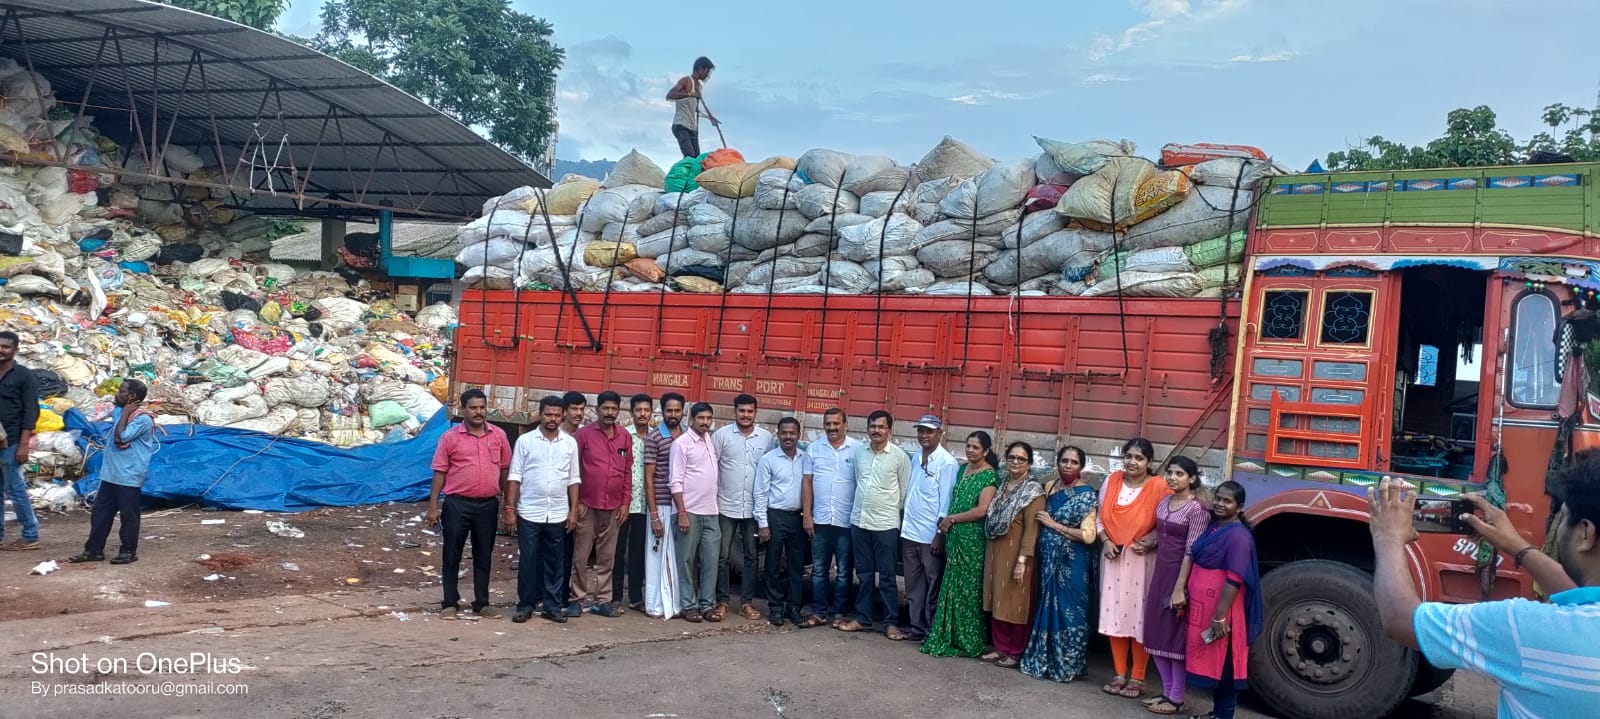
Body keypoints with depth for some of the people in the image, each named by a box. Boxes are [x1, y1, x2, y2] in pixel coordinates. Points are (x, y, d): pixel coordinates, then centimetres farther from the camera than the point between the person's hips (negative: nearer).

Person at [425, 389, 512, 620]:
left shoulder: (499, 436, 4)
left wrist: (508, 502, 9)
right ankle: (450, 603, 16)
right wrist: (433, 506, -4)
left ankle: (482, 603, 21)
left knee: (484, 556, 10)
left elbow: (505, 470, 10)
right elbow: (439, 473, 0)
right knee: (452, 555, 5)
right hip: (457, 504, -2)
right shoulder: (450, 437, -2)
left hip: (488, 505, 2)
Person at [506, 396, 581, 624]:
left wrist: (574, 510, 3)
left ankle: (552, 605, 16)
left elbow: (574, 479, 8)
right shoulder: (525, 440, -1)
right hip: (529, 513, -2)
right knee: (527, 561, 3)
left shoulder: (570, 443, 5)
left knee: (554, 562, 8)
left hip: (558, 514, 2)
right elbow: (515, 477, 0)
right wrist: (510, 508, -5)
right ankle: (525, 605, 12)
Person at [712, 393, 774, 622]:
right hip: (726, 507, -2)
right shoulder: (721, 435, -3)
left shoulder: (766, 438, 3)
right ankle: (722, 601, 13)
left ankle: (746, 602, 18)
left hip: (754, 508, 2)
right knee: (722, 556, 3)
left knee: (751, 557, 8)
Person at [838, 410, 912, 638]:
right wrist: (860, 507, 13)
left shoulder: (900, 456, -7)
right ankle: (862, 618, 21)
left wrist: (891, 510, 3)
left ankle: (891, 622, 9)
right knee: (864, 574, 13)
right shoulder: (859, 452, 5)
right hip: (859, 521, 4)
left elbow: (905, 491, -1)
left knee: (887, 577, 1)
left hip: (885, 525, -4)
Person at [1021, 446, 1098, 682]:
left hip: (1072, 564, -5)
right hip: (1048, 559, 6)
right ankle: (1044, 660, 22)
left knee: (1068, 611, 1)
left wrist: (1054, 525, -14)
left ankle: (1067, 665, 12)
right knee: (1048, 607, 11)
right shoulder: (1049, 486, 7)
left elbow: (1088, 535, -16)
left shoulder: (1087, 494, -10)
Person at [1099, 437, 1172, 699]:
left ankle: (1137, 678, 13)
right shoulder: (1111, 481, 3)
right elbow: (1100, 517, 9)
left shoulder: (1158, 487, -8)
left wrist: (1151, 541, -20)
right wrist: (1106, 541, -6)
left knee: (1139, 616, 1)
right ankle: (1120, 674, 19)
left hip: (1142, 561, -3)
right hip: (1114, 558, 4)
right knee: (1115, 614, 7)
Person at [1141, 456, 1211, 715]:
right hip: (1160, 574, 8)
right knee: (1157, 634, 10)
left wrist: (1179, 588, -20)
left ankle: (1177, 699, 8)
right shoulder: (1163, 504, 10)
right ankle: (1167, 692, 21)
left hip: (1181, 576, -8)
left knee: (1177, 636, -1)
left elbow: (1191, 552, -17)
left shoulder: (1197, 509, -13)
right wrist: (1153, 581, 14)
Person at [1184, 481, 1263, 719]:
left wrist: (1220, 616, -23)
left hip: (1220, 609, -9)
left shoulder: (1238, 535, -17)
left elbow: (1234, 579, -22)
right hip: (1203, 605, 9)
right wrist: (1186, 595, 17)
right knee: (1212, 661, 15)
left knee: (1224, 664, 0)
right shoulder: (1213, 527, 11)